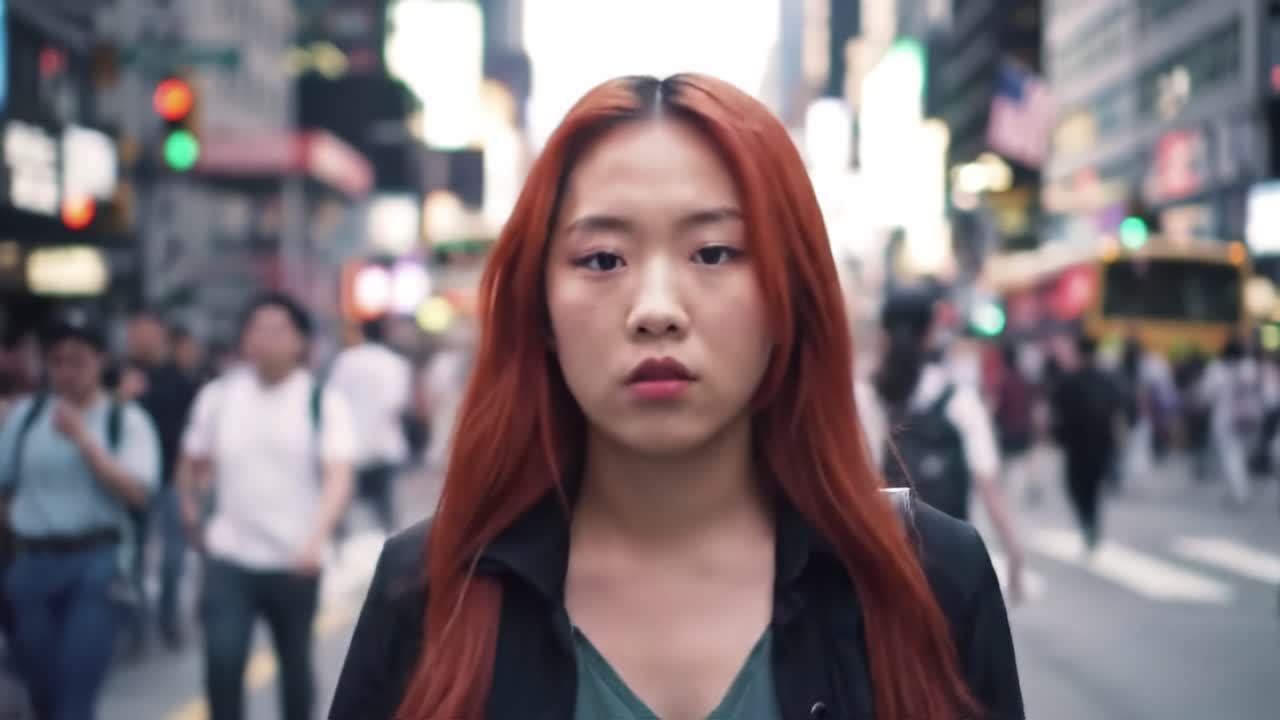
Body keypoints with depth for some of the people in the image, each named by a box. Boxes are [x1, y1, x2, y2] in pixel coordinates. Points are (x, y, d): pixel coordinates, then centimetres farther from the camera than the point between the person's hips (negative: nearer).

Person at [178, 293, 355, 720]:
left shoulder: (323, 403, -9)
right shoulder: (217, 396, 0)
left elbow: (338, 477, -19)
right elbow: (193, 463, 14)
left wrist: (316, 538, -33)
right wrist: (192, 516, 15)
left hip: (295, 561, -1)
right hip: (228, 558, 1)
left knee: (295, 663, 15)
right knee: (222, 664, -10)